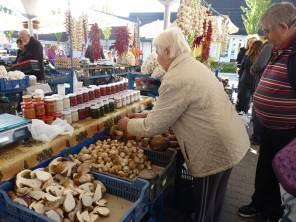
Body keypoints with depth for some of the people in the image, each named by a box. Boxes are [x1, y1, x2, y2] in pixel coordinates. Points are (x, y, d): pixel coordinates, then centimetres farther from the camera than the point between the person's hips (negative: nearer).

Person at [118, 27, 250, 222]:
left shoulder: (176, 79, -24)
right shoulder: (194, 65, 8)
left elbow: (154, 126, -17)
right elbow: (174, 107, 17)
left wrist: (128, 124, 0)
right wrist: (148, 115, 15)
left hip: (215, 149, -9)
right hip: (230, 141, 9)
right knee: (214, 200, 29)